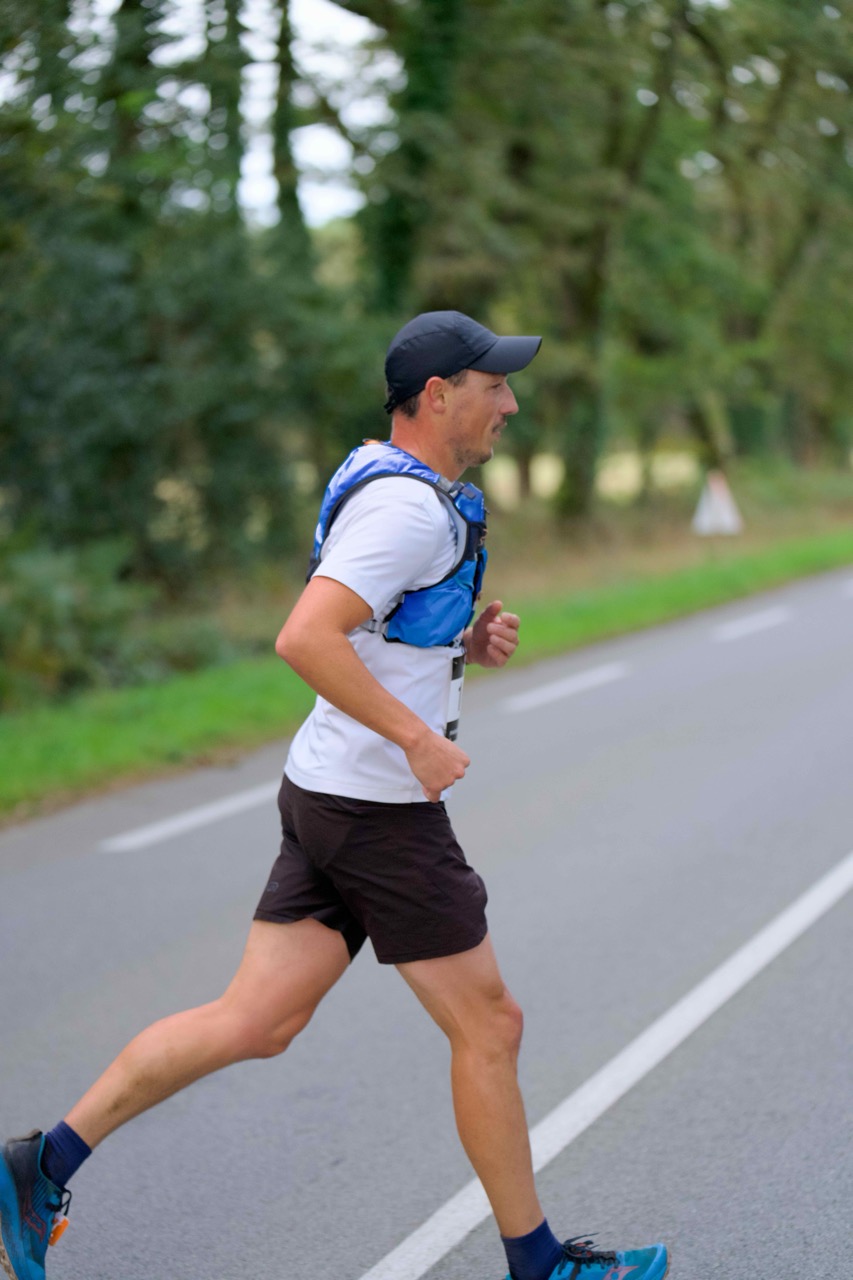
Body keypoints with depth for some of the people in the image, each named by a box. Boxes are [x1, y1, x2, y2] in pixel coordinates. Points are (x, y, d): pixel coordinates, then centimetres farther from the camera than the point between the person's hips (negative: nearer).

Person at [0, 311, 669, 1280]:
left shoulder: (387, 484, 14)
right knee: (487, 1028, 4)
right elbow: (304, 639, -29)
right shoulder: (410, 507, -18)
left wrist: (468, 640, 9)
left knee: (254, 1023, 10)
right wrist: (420, 737, -24)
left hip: (326, 795, 10)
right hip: (380, 811, -10)